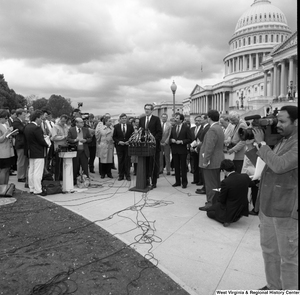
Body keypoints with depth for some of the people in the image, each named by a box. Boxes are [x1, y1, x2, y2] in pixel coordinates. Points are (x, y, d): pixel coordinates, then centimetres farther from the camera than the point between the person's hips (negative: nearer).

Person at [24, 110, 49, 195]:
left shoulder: (27, 126, 8)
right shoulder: (36, 128, -20)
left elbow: (26, 139, 11)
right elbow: (41, 140, -20)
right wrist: (47, 145, -3)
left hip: (30, 152, 9)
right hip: (38, 153, -9)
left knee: (31, 171, 15)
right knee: (38, 172, -4)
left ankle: (32, 188, 23)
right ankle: (37, 190, 1)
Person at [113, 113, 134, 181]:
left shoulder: (130, 126, 5)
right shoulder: (116, 126, 3)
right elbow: (114, 137, 5)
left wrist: (129, 141, -8)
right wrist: (119, 141, -10)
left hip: (128, 145, 0)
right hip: (119, 146, 0)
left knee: (127, 161, 1)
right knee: (120, 161, 4)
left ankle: (127, 176, 10)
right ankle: (121, 175, 13)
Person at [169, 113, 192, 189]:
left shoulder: (186, 128, -5)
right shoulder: (173, 127, 10)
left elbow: (190, 139, -7)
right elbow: (170, 137, 17)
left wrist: (181, 141, -17)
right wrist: (171, 140, -5)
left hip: (182, 150, -4)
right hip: (174, 150, 5)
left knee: (183, 167, 2)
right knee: (176, 166, 9)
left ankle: (184, 182, 12)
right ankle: (177, 181, 20)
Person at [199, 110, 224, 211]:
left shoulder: (212, 130, -20)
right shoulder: (219, 128, 12)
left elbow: (209, 147, -24)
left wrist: (205, 161, -20)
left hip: (211, 161, -10)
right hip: (217, 161, 10)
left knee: (210, 184, -2)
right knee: (216, 183, 17)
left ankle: (211, 203, 5)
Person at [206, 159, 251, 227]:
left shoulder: (225, 182, -27)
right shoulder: (245, 177, -12)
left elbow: (221, 200, -15)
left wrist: (219, 192, 7)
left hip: (230, 212, -6)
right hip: (243, 210, 6)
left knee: (209, 211, 19)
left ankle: (226, 219, -1)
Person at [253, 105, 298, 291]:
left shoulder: (296, 145, -16)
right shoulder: (280, 141, 12)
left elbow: (279, 165, -26)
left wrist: (262, 143, -18)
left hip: (285, 208, -9)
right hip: (268, 205, 9)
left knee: (288, 257, 8)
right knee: (268, 249, 21)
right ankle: (273, 287, 39)